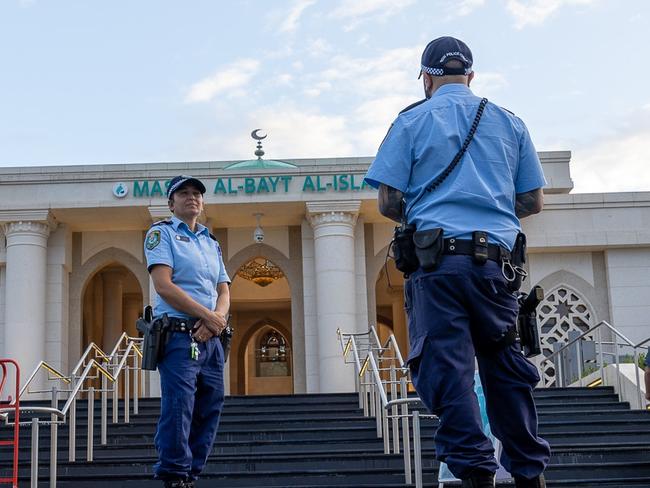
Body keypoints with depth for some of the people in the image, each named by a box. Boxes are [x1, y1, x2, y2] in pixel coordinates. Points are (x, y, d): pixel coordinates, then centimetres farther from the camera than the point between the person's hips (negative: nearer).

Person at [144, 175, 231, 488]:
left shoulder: (211, 242, 23)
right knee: (178, 406, -13)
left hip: (210, 338, 7)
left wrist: (217, 318, -8)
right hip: (179, 335, -6)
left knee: (209, 412, 5)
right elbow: (163, 285, -10)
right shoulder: (162, 233, 4)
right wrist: (208, 316, -11)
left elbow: (224, 291, 16)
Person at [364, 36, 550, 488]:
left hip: (438, 258, -3)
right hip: (497, 260, 3)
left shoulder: (412, 121, 6)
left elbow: (389, 203, -1)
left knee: (447, 368, -3)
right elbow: (533, 202, 14)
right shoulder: (509, 122, 15)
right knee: (505, 366, 12)